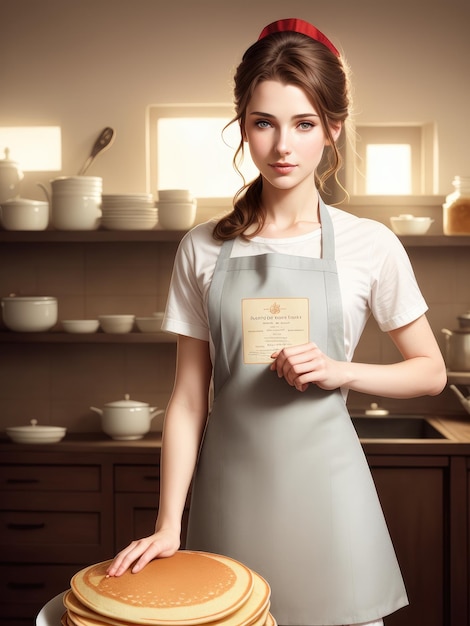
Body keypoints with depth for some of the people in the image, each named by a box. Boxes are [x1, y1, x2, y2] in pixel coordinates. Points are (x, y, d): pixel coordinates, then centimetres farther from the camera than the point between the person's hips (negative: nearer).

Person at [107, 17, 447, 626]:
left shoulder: (369, 245, -4)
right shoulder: (202, 249, -1)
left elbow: (430, 372, 5)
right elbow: (188, 400, 1)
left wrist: (339, 371, -12)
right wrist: (168, 523, -5)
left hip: (322, 484, -1)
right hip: (229, 489, 1)